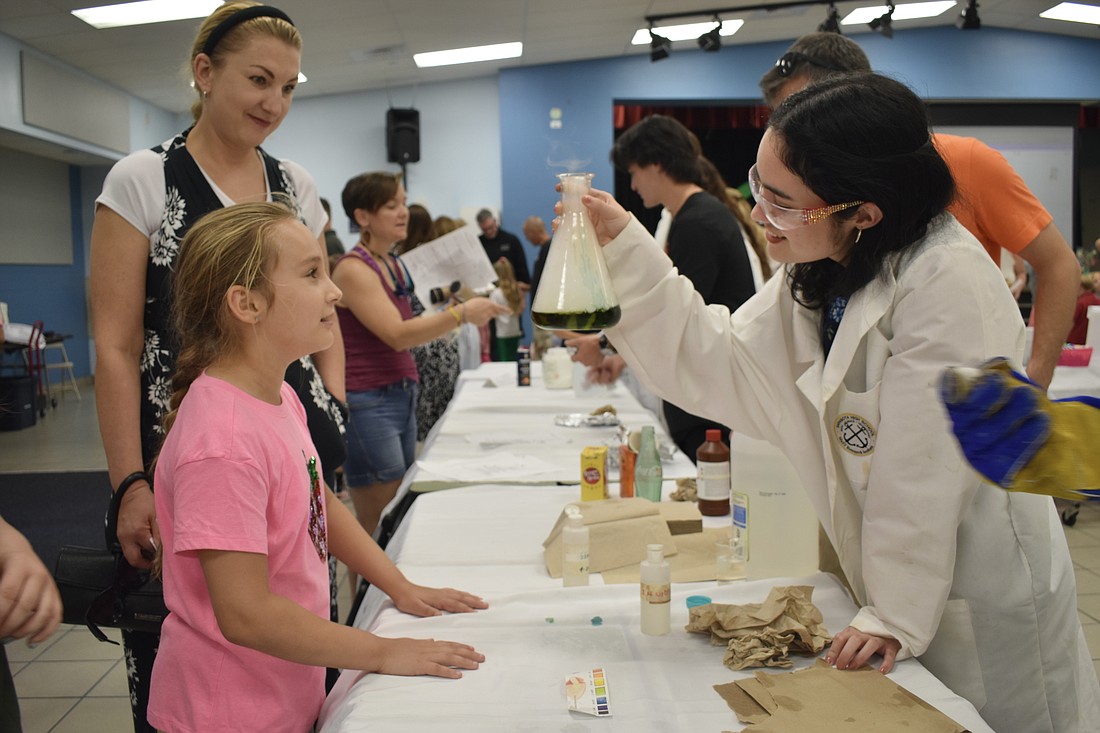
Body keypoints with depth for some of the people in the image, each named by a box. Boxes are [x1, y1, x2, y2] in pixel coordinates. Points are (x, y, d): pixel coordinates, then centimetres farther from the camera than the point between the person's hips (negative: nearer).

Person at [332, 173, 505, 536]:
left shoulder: (393, 263, 13)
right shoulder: (353, 269, -12)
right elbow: (397, 335, -21)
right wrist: (461, 313, -25)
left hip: (403, 395, 9)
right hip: (369, 403, -9)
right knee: (380, 526, -6)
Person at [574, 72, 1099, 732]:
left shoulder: (950, 283, -26)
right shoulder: (818, 280, 1)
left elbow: (922, 473, -24)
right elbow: (717, 364, -4)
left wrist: (895, 614, -18)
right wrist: (624, 247, -9)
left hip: (983, 600, -7)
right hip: (898, 588, 7)